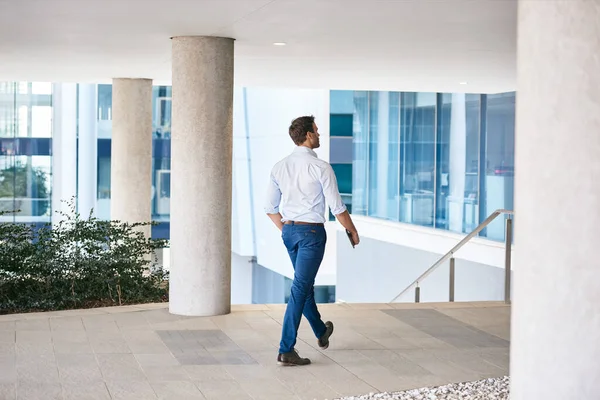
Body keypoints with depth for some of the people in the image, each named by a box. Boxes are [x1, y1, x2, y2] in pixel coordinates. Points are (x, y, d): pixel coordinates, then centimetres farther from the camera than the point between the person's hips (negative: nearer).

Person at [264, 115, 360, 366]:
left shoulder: (280, 167, 3)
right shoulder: (321, 168, -14)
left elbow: (270, 208, 9)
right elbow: (337, 207, -11)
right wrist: (353, 231, 4)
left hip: (289, 232, 7)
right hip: (312, 232, -7)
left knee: (306, 283, 23)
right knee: (300, 289, -6)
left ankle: (321, 332, 43)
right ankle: (286, 350, -8)